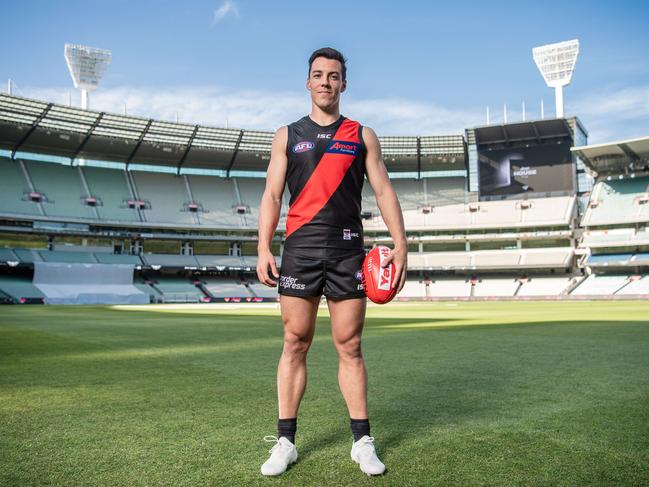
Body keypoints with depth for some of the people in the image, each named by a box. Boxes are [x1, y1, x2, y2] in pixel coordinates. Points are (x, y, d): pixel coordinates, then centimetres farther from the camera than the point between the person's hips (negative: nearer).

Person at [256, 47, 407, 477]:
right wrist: (264, 248, -6)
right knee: (295, 344, 2)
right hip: (300, 249, 0)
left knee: (350, 347, 3)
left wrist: (400, 244, -5)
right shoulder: (287, 135, 12)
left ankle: (363, 442, 14)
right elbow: (272, 195, 6)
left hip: (348, 251, 0)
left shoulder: (363, 136, 12)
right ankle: (285, 442, 13)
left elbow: (384, 191, 7)